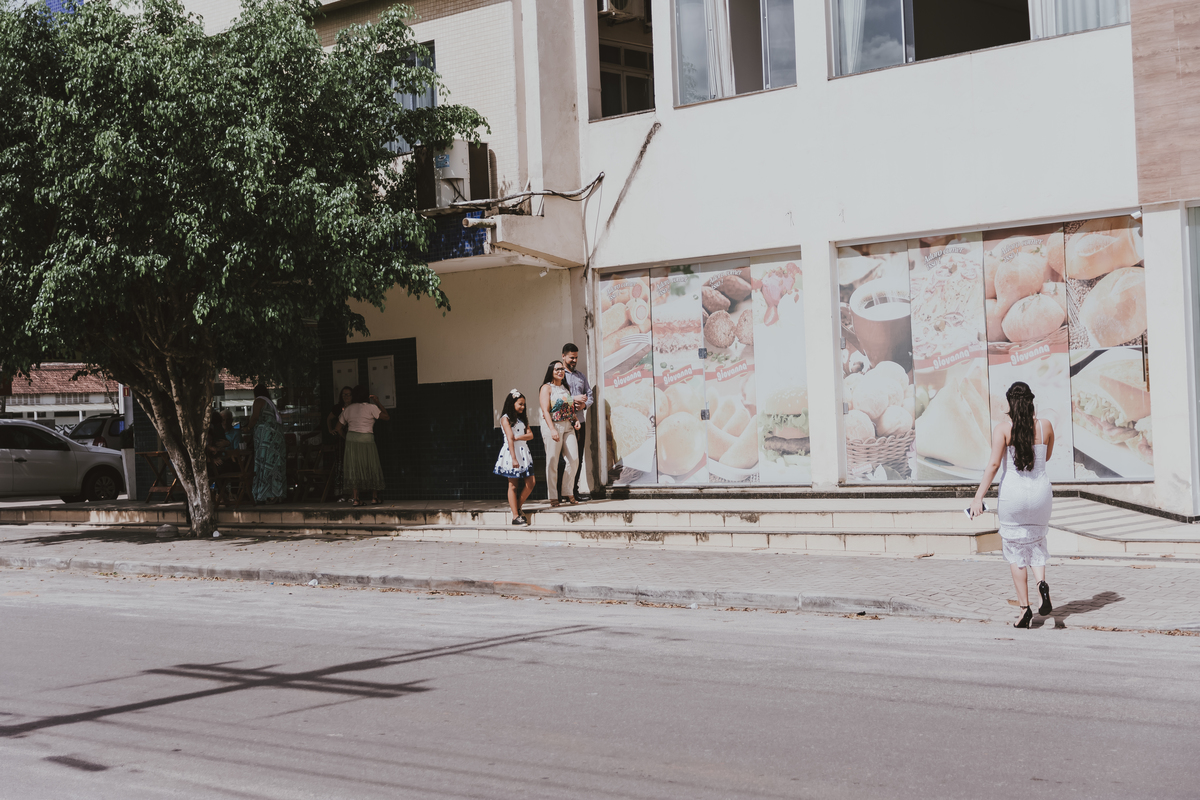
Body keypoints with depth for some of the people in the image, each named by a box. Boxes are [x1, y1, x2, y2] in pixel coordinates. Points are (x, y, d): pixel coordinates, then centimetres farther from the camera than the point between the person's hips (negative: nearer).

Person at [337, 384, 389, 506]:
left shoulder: (347, 409, 11)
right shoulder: (371, 407, -2)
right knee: (372, 468, 8)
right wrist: (378, 402, 10)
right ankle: (374, 498, 11)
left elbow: (339, 428, 12)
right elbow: (386, 417, 4)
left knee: (354, 468, 4)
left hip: (351, 440, 3)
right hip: (367, 440, -3)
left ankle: (356, 499, -2)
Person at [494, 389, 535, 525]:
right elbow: (510, 438, -14)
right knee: (513, 485, -2)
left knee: (531, 482, 0)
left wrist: (518, 437, -14)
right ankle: (515, 516, -1)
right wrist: (514, 458, -21)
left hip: (524, 451, 7)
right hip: (511, 452, -7)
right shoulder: (506, 419, -5)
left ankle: (517, 506, 16)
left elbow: (530, 435, 6)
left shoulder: (523, 419, 16)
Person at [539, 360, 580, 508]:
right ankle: (553, 497, 1)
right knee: (552, 462, -3)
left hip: (568, 427, 6)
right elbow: (545, 410, -11)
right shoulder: (547, 388, -1)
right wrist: (552, 429, -21)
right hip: (552, 426, -6)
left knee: (574, 460, -1)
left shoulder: (566, 388, 18)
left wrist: (575, 420, 5)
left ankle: (568, 493, 11)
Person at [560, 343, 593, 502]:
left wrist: (584, 405, -5)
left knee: (579, 456, 6)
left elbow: (589, 395, 17)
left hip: (580, 420, 6)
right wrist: (573, 399, -15)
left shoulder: (581, 376, 19)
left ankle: (576, 489, 12)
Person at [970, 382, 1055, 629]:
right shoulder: (1045, 426, -1)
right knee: (1036, 542, 23)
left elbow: (993, 464, -16)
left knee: (1015, 552, 10)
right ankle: (1042, 583, -6)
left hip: (1012, 493, -2)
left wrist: (979, 497, -15)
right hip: (1040, 492, 2)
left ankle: (1025, 608, 7)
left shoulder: (1003, 428, -9)